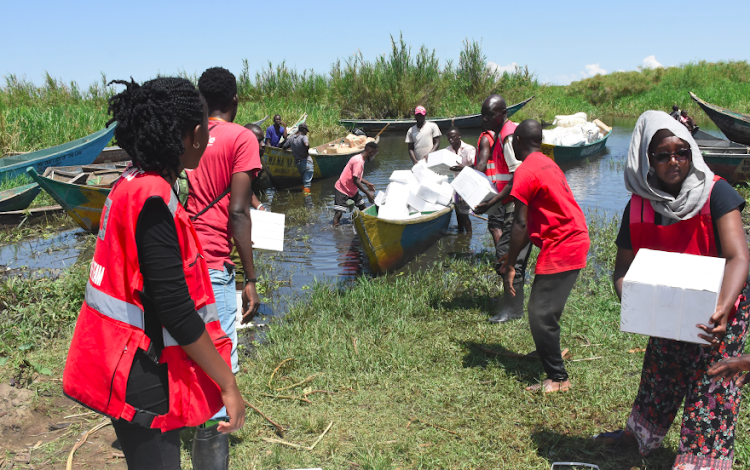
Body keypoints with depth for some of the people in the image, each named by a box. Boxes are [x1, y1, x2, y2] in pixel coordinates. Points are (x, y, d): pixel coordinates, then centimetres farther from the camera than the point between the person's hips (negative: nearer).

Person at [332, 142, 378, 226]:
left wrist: (367, 183, 13)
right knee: (339, 213, -13)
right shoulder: (358, 161, -24)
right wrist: (368, 194, -24)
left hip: (352, 190, 10)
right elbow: (356, 181, -27)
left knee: (362, 207, 11)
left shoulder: (361, 159, 7)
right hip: (342, 190, -10)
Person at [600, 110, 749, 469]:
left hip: (717, 313, -4)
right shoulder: (639, 207, -8)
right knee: (658, 380, 22)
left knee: (711, 394, 0)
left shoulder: (715, 193, -19)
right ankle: (640, 435, 47)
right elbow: (622, 270, -5)